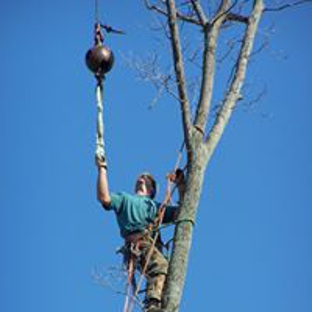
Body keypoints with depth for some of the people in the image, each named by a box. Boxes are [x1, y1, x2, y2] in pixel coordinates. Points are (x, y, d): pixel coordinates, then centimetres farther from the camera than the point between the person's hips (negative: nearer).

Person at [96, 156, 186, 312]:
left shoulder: (157, 206, 43)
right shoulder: (124, 198, 37)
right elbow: (104, 198, 16)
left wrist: (181, 186, 27)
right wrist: (102, 169, 17)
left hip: (155, 244, 4)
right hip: (137, 241, -4)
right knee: (160, 266, -35)